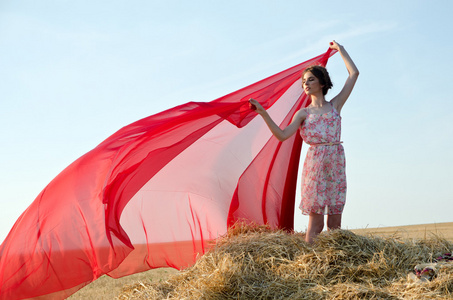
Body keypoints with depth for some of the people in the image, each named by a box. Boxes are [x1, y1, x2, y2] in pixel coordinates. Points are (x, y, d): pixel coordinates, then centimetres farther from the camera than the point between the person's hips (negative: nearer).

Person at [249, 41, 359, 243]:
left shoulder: (335, 105, 11)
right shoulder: (304, 113, 8)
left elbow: (354, 73, 11)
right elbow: (282, 135, -6)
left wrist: (340, 49, 21)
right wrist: (263, 113, -14)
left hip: (336, 162, 2)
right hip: (315, 163, -2)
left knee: (335, 222, 4)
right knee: (315, 221, -4)